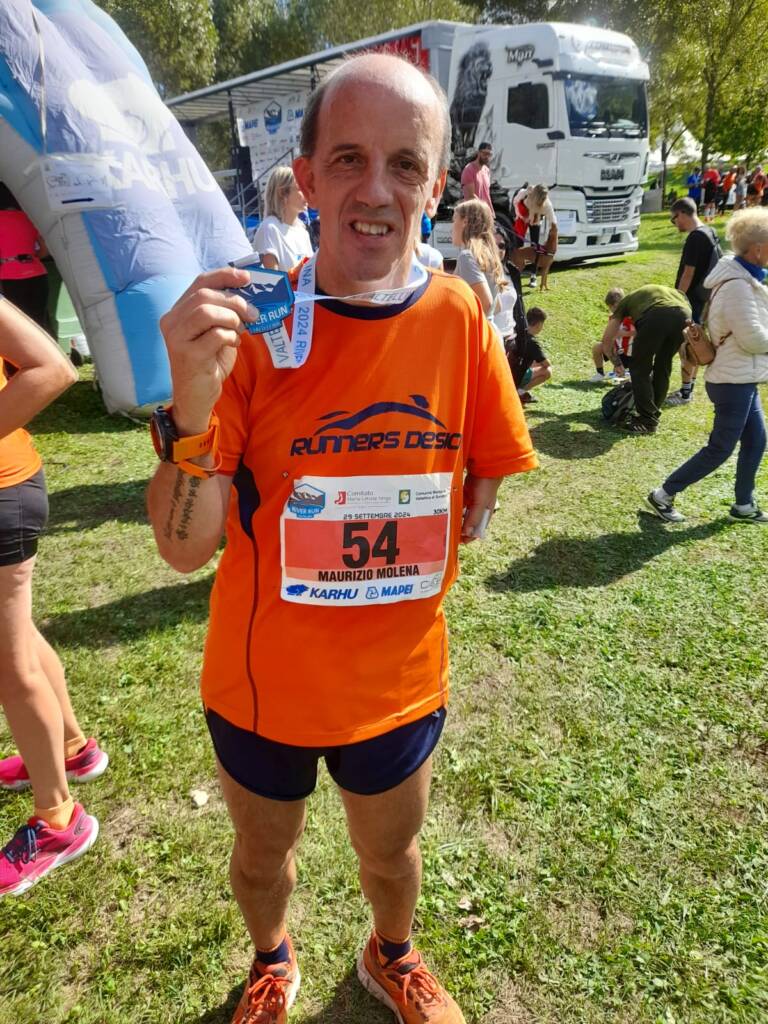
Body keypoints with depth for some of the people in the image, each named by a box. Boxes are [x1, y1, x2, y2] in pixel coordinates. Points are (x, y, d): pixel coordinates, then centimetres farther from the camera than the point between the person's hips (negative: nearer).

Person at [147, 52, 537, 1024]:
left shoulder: (460, 319, -12)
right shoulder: (250, 324, -18)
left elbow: (484, 478, 2)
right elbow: (184, 548, -23)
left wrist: (420, 556, -7)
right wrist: (191, 408, -38)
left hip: (399, 680, 2)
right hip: (261, 681, -1)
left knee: (390, 852, 27)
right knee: (262, 852, 26)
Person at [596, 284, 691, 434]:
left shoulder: (628, 299, 35)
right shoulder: (673, 291, 44)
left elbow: (607, 340, 32)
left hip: (655, 317, -4)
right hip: (683, 317, 4)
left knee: (640, 368, 12)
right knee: (663, 367, 22)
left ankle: (647, 420, 11)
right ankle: (653, 414, 30)